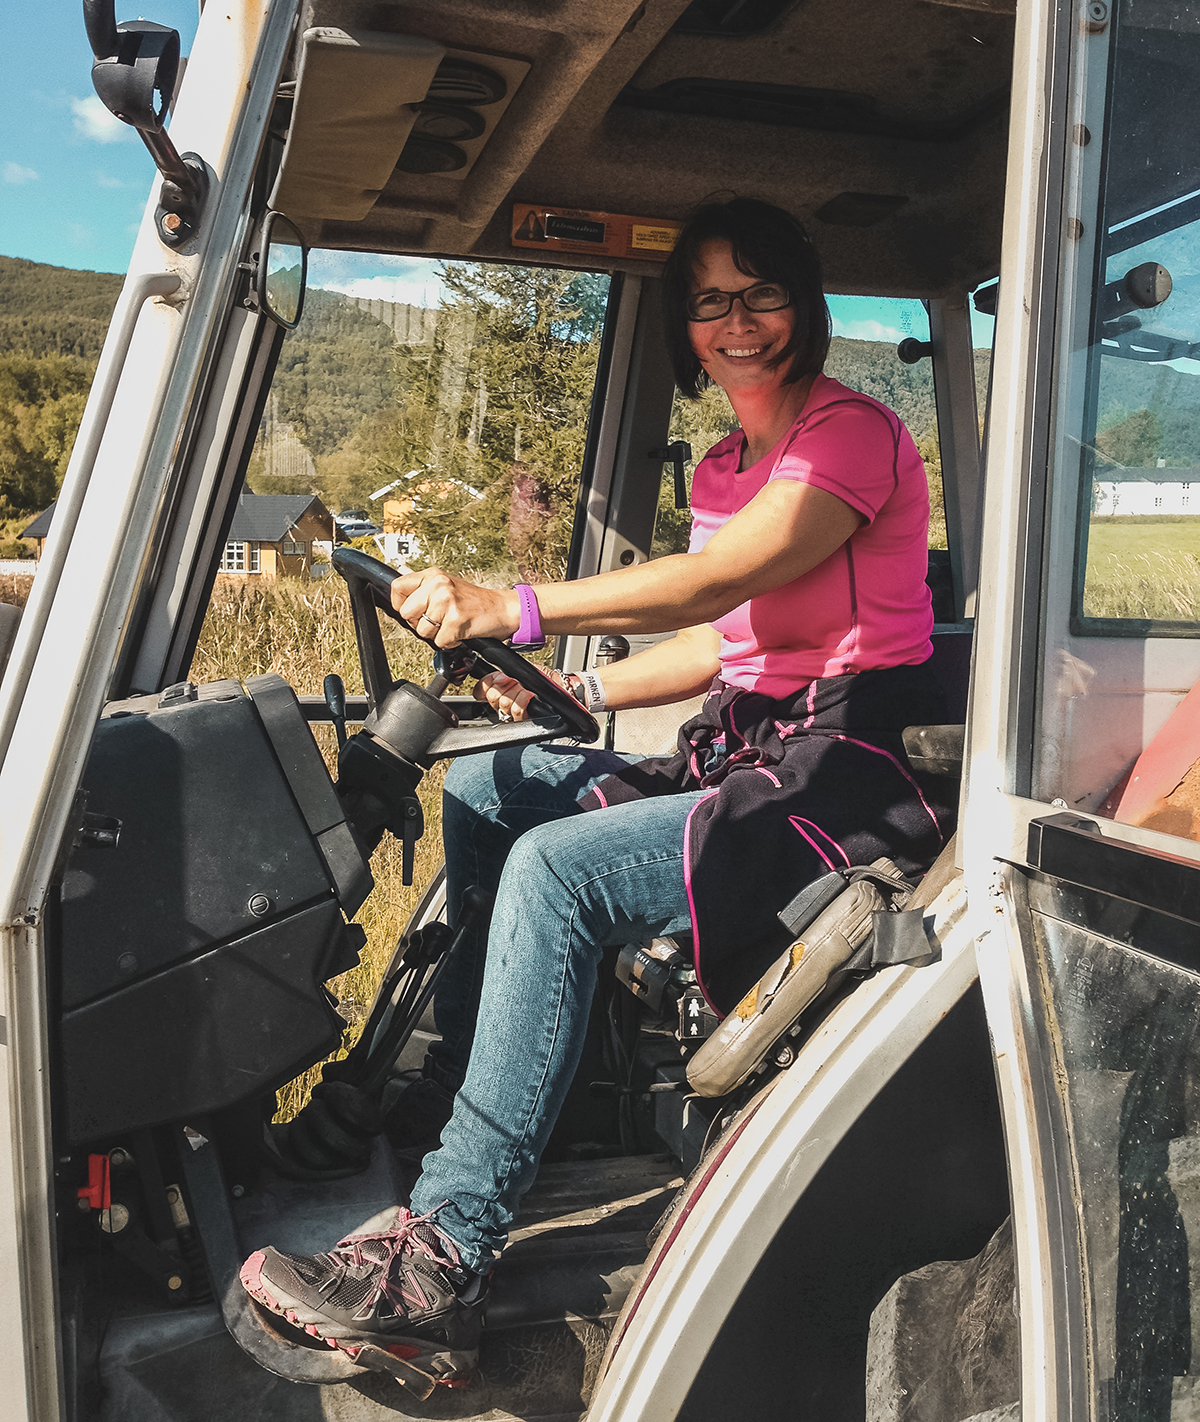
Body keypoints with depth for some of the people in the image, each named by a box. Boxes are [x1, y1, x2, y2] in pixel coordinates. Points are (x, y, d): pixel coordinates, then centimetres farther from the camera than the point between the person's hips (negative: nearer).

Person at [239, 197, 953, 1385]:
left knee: (556, 869, -27)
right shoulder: (722, 468, 17)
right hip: (745, 751, 9)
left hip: (846, 774, -9)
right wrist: (570, 695, 6)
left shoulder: (854, 433, -10)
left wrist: (516, 609, -34)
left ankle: (440, 1255, -22)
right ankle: (439, 1094, 15)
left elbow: (717, 579, -26)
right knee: (482, 790, 7)